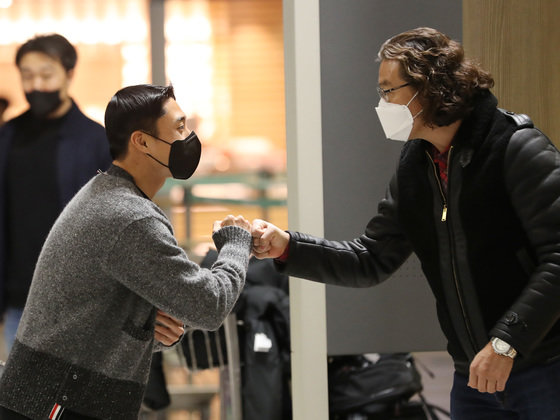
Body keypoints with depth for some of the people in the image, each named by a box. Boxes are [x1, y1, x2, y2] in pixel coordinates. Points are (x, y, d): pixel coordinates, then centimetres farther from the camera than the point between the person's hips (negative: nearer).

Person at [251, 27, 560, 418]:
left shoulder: (517, 148, -13)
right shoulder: (414, 169, 9)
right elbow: (370, 260, 12)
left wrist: (506, 341, -22)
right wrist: (287, 247, 0)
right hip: (474, 376, 6)